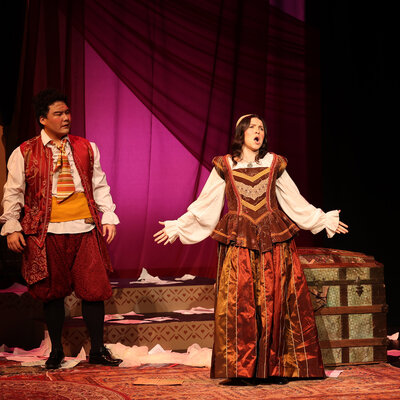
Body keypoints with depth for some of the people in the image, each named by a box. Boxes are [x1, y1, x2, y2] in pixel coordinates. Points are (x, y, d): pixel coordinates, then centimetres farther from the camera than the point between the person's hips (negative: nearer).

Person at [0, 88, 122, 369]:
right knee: (52, 292, 5)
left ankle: (98, 350, 11)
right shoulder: (24, 153, 3)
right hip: (47, 233, -2)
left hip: (85, 230, 2)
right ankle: (56, 351, 19)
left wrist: (109, 217, 5)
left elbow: (100, 186, 14)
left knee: (94, 288, -1)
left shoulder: (86, 148, 12)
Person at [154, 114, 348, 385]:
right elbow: (204, 205, 9)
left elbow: (296, 202, 16)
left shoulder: (275, 165, 10)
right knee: (239, 302, -6)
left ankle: (276, 368, 3)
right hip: (239, 242, -1)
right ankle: (242, 370, -2)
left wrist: (324, 220, 16)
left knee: (275, 301, -2)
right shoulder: (225, 167, 7)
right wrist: (178, 227, 6)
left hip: (274, 240, 1)